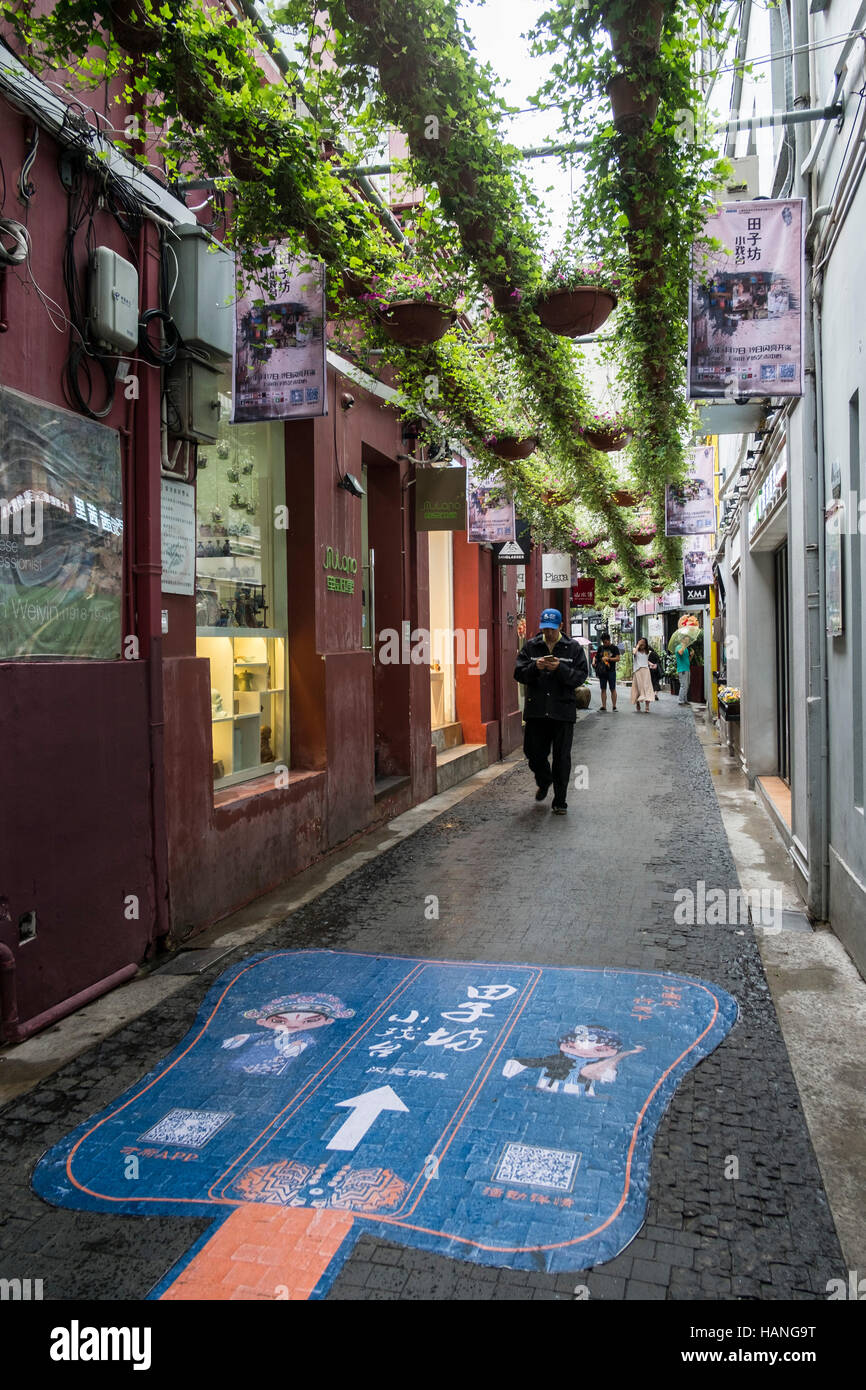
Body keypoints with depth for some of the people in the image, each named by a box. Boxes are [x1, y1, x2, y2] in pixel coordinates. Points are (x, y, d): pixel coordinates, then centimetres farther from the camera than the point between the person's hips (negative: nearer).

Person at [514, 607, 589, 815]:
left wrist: (560, 669, -20)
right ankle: (544, 782, 39)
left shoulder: (573, 647, 2)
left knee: (561, 758, 2)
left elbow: (581, 675, -5)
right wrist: (535, 667, -17)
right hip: (535, 710, 2)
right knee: (534, 753, 8)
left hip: (563, 711, -2)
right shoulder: (531, 646, 7)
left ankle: (560, 801, 13)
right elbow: (519, 673, 2)